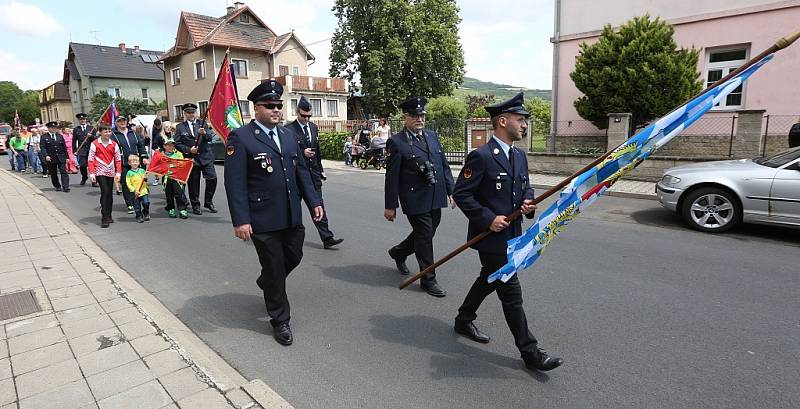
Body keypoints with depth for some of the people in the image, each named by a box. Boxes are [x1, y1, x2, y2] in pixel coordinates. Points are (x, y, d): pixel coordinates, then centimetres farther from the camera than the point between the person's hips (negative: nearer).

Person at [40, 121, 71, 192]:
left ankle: (65, 187, -11)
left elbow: (64, 147, 12)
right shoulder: (44, 137, 3)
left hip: (61, 158, 1)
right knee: (53, 174, 7)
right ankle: (57, 186, 18)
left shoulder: (60, 136, 12)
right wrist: (46, 155, -20)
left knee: (64, 172, -8)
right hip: (50, 159, -1)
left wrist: (67, 157, 9)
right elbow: (43, 148, -5)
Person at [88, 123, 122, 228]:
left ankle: (108, 216, 20)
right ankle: (104, 218, -12)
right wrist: (91, 173, -11)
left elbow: (118, 159, 6)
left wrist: (118, 172, -2)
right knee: (105, 192, -14)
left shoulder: (114, 144, 5)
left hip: (111, 172, 4)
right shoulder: (94, 144, -4)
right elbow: (90, 159, -4)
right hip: (100, 172, -4)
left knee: (110, 194, 10)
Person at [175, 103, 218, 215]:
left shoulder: (203, 124, 10)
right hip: (191, 159, -1)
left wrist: (204, 133, -23)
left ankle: (208, 202, 11)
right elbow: (177, 144, 3)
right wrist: (189, 150, -12)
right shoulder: (180, 127, 6)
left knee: (212, 178, -7)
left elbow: (210, 137, -2)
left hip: (206, 157, 1)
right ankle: (195, 205, 17)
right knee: (193, 183, 4)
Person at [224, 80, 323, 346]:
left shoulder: (288, 135, 11)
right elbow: (235, 182, -14)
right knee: (274, 268, 6)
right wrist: (240, 220, -19)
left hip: (292, 216, 6)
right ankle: (280, 321, 26)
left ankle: (267, 284, 51)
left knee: (294, 257, 19)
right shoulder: (240, 138, -9)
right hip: (263, 219, -6)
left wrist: (314, 201, 6)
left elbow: (301, 171, 13)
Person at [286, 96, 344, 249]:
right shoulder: (288, 129, -9)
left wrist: (320, 169, 19)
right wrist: (302, 153, -22)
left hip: (313, 173, 5)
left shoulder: (314, 127, 12)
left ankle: (327, 238, 2)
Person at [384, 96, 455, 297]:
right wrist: (390, 206, -7)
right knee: (424, 236, 0)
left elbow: (444, 166, 14)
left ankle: (398, 252, 44)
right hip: (415, 200, -7)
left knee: (426, 234, 18)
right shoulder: (396, 142, -8)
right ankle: (428, 279, 17)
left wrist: (451, 191, 10)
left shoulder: (432, 135, 12)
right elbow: (392, 176, -8)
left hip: (435, 199, 7)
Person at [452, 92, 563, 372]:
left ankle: (463, 320, 43)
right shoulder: (481, 156, -17)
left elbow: (525, 187, 19)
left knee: (488, 280, 23)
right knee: (511, 293, -1)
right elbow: (461, 194, -17)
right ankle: (530, 352, 12)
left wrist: (528, 202, -3)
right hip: (490, 235, -9)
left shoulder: (519, 156, 9)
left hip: (511, 234, 9)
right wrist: (488, 218, -22)